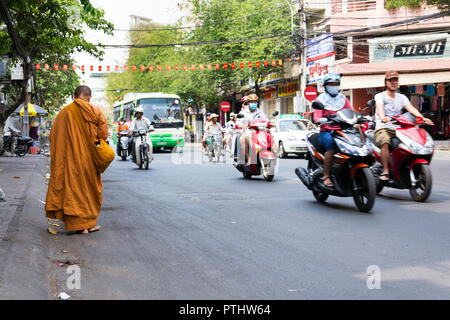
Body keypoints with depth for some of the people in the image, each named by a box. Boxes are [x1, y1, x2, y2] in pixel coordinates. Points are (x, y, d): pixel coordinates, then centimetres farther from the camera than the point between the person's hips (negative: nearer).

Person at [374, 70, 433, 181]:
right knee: (385, 142, -37)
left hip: (398, 129, 4)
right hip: (383, 128, -4)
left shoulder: (401, 97, 19)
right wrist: (383, 117, -40)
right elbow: (379, 108, -16)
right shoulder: (380, 96, 6)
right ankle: (385, 171, -35)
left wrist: (422, 118, -19)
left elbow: (411, 108, 1)